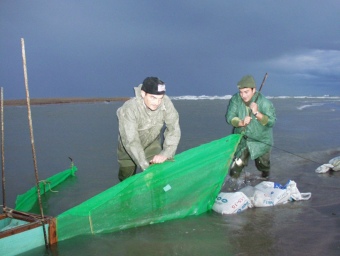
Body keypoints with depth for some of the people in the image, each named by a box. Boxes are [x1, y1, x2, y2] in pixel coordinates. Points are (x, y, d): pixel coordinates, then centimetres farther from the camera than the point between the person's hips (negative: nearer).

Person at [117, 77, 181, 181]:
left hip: (153, 144, 2)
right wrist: (145, 167, -41)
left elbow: (174, 129, -22)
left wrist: (165, 154, -33)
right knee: (127, 178, 15)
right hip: (129, 148, -1)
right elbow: (131, 142, -38)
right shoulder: (128, 109, -38)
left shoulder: (166, 103, -30)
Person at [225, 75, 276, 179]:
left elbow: (271, 122, -24)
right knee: (237, 165, -2)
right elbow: (229, 117, -14)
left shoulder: (265, 103, -23)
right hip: (241, 138, 1)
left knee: (262, 165, 17)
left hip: (261, 140, -1)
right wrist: (241, 123, -33)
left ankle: (265, 177, 50)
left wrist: (257, 113, -38)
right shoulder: (235, 99, -16)